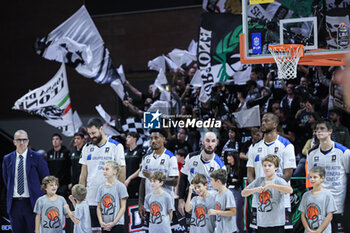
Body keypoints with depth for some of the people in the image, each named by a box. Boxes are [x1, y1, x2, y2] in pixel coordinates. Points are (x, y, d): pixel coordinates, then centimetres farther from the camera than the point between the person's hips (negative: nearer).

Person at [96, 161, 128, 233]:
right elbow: (99, 207, 10)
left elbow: (123, 207, -6)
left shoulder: (120, 186, -4)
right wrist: (101, 221, -6)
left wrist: (114, 222, -13)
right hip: (104, 226, 5)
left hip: (117, 225, -5)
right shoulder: (101, 187, 10)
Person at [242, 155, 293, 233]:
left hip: (276, 224, -5)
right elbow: (243, 193, 7)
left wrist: (271, 186, -26)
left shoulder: (279, 181, -7)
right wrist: (255, 189, -12)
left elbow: (290, 190, -27)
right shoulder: (258, 181, 9)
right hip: (261, 224, 5)